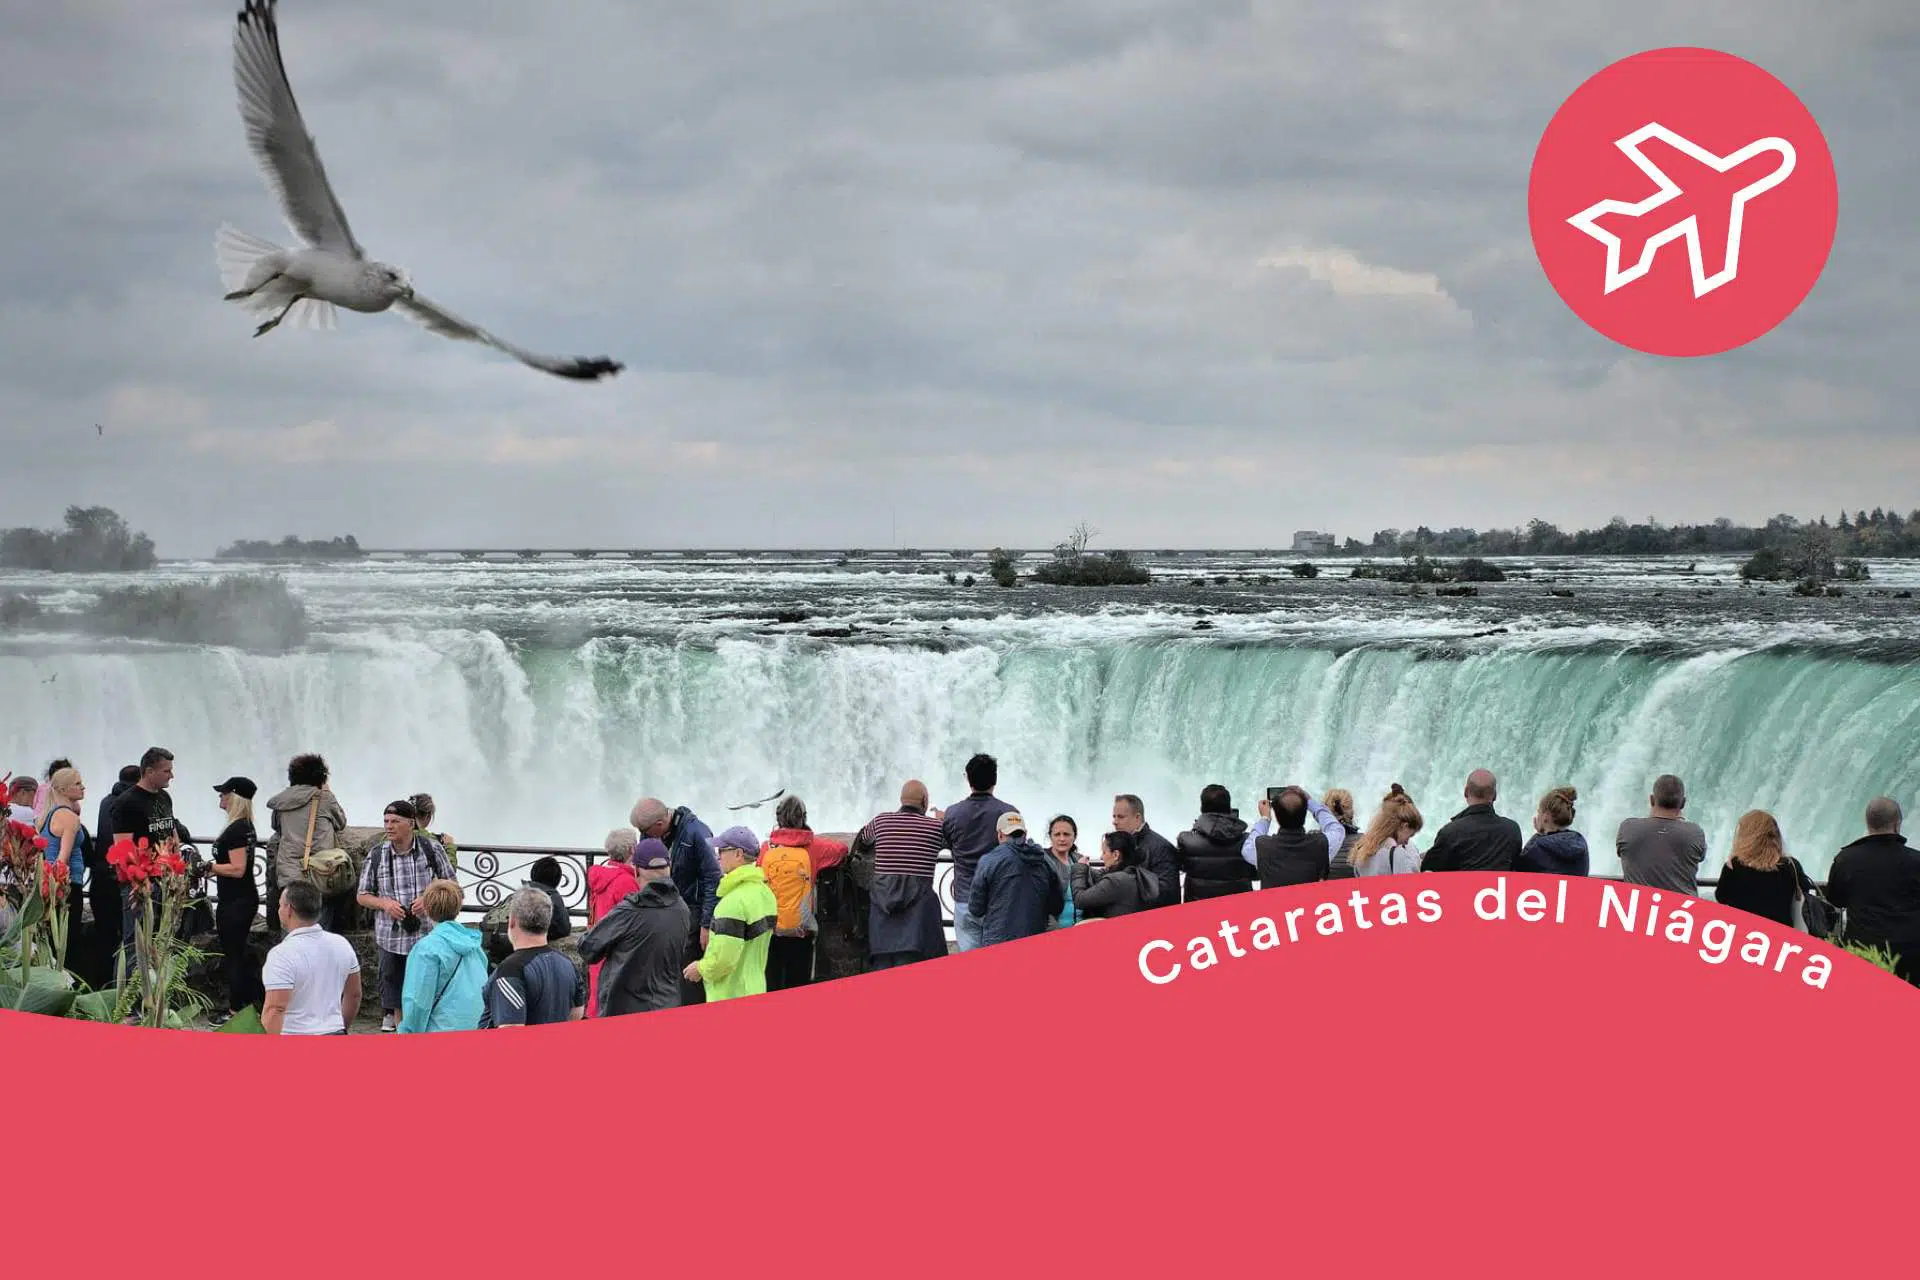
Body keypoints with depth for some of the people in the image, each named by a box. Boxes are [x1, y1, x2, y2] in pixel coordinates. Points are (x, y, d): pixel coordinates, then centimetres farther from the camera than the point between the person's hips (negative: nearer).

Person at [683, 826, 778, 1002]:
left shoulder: (734, 901, -21)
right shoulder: (765, 893, 9)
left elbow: (724, 958, -23)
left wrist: (701, 969, -7)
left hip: (730, 996, -9)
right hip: (756, 990, 9)